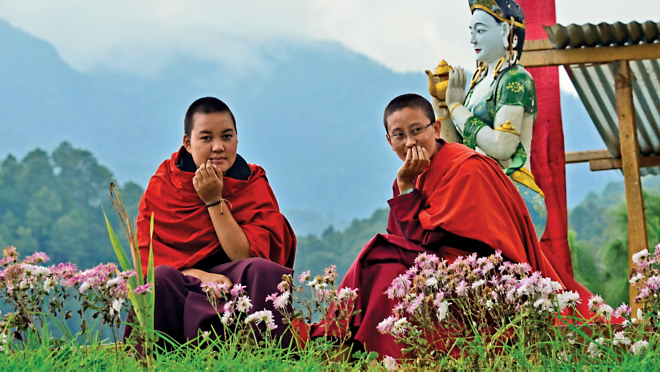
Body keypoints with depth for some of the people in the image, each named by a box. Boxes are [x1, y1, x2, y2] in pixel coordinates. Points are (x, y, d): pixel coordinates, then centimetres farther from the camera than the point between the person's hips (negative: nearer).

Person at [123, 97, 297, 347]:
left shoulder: (254, 185, 4)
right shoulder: (162, 185, 4)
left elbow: (247, 257, -6)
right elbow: (148, 258, -4)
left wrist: (214, 201, -11)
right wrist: (201, 276, -21)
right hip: (180, 288, 0)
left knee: (262, 270, -31)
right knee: (160, 278, -32)